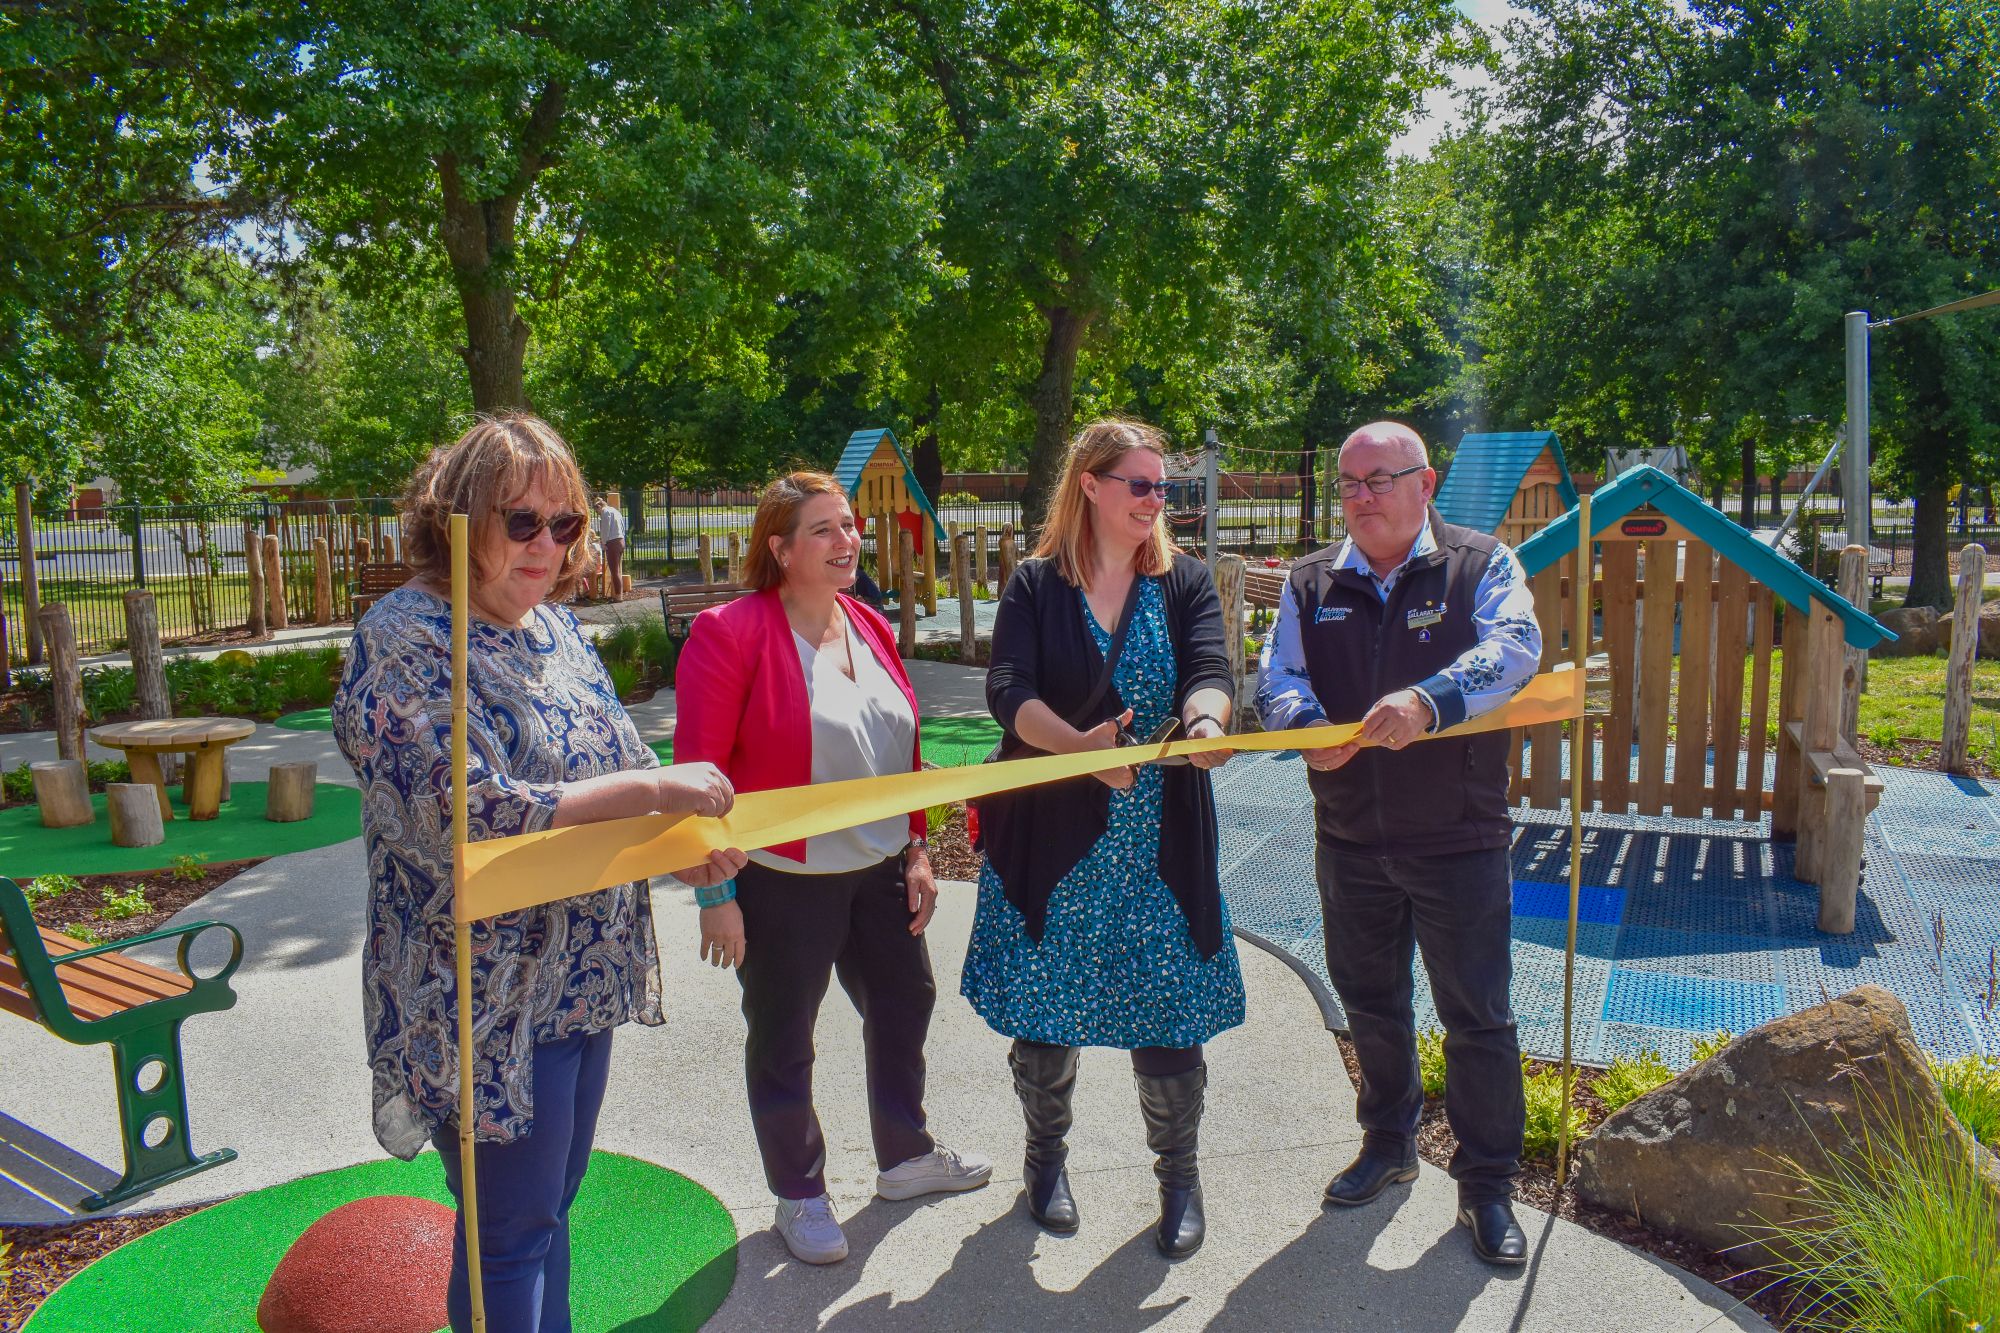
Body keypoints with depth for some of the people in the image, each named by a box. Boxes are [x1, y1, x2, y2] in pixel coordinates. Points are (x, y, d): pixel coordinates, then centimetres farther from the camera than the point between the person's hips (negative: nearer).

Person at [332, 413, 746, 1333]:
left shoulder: (551, 622, 7)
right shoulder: (405, 640, -17)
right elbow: (467, 817, -27)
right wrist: (650, 788, -28)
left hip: (581, 976, 8)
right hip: (489, 1004, -8)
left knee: (552, 1204, 22)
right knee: (510, 1237, 7)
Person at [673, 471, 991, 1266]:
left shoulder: (869, 628, 6)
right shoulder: (731, 633, -16)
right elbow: (701, 772, -17)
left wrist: (916, 852, 11)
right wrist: (716, 893, -17)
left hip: (879, 871, 7)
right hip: (782, 882, -7)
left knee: (904, 1003, 21)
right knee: (783, 1041, 10)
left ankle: (905, 1156, 45)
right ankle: (800, 1195, 33)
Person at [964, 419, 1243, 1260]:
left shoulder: (1184, 583, 5)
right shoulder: (1034, 586, 0)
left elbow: (1210, 672, -11)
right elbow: (1008, 693, -14)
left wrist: (1205, 722, -35)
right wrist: (1078, 742, -33)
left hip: (1161, 843, 1)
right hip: (1051, 836, -1)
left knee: (1170, 1012, 4)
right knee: (1043, 1008, 10)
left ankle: (1178, 1175, 28)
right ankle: (1045, 1155, 36)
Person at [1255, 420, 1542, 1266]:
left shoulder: (1481, 565, -3)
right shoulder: (1310, 583, 6)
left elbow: (1512, 648, -20)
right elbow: (1277, 677, -2)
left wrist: (1430, 699, -38)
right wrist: (1307, 727, -25)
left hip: (1458, 839, -3)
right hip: (1349, 839, 4)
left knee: (1476, 1015, 4)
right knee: (1369, 1000, 18)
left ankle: (1487, 1186, 22)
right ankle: (1388, 1144, 39)